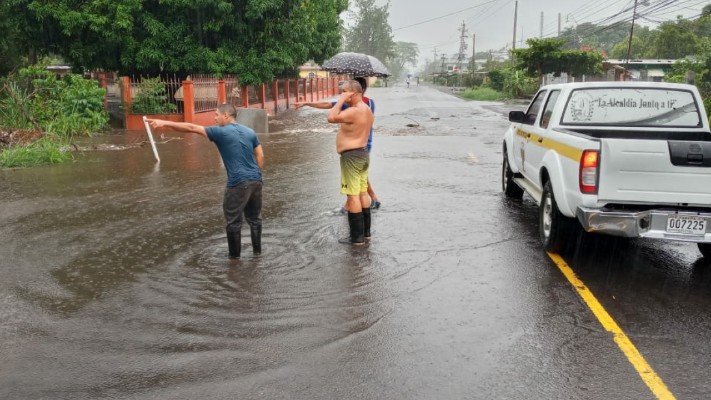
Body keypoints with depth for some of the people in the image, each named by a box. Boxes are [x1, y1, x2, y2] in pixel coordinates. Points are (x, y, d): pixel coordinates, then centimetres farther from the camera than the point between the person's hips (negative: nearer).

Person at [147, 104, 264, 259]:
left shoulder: (221, 132, -5)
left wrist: (165, 123, -2)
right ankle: (257, 250, 26)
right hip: (256, 181, 6)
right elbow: (260, 156, 11)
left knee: (233, 221, 9)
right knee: (255, 218, 19)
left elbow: (192, 128, -5)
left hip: (238, 183, -6)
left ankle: (234, 255, 18)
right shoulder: (250, 132, 11)